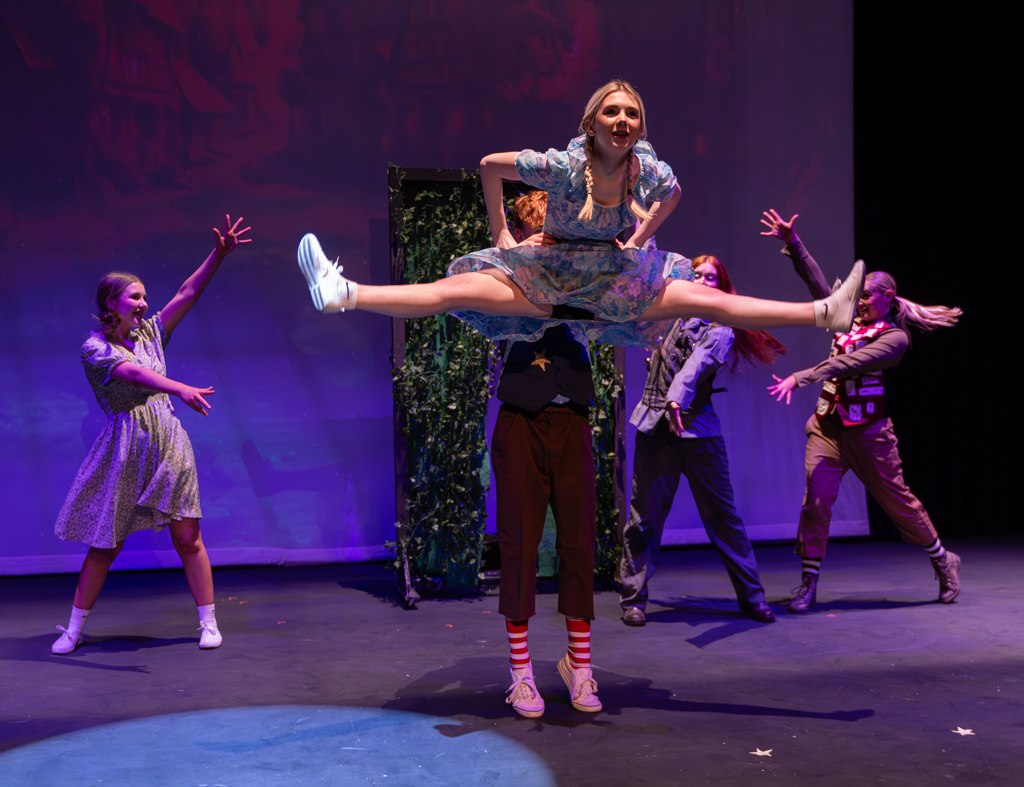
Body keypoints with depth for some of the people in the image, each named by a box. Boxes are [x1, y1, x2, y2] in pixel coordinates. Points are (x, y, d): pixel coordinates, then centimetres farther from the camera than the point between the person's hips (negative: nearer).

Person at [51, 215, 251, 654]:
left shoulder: (150, 332, 10)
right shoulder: (94, 347, -6)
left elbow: (187, 294, 3)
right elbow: (135, 374, -24)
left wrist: (219, 254, -7)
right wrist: (180, 389, -40)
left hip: (167, 444, 4)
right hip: (124, 449, -4)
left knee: (187, 536, 2)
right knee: (104, 544, 4)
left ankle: (208, 622, 11)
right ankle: (74, 628, 19)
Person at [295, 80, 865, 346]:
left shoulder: (649, 167, -12)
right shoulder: (564, 166, -21)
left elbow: (674, 194, 15)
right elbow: (491, 165, -8)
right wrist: (501, 233, -4)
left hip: (615, 278, 2)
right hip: (547, 275, -2)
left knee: (705, 299, -5)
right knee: (455, 288, -21)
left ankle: (826, 312, -1)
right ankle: (344, 295, -31)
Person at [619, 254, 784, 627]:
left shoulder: (720, 329, -2)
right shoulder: (673, 313, 15)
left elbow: (697, 365, -22)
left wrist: (677, 399, -37)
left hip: (696, 429, -3)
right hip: (654, 426, 3)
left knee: (722, 514, 3)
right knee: (644, 515, 0)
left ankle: (751, 596, 15)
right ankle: (633, 598, 10)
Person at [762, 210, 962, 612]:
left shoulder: (895, 337, -9)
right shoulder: (852, 320, 9)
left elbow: (846, 364, -23)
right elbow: (817, 282, 6)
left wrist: (799, 378, -32)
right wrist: (792, 242, -2)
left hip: (867, 430, -4)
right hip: (827, 424, 4)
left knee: (896, 498, 7)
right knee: (816, 496, -10)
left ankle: (943, 560, 30)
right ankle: (808, 583, -5)